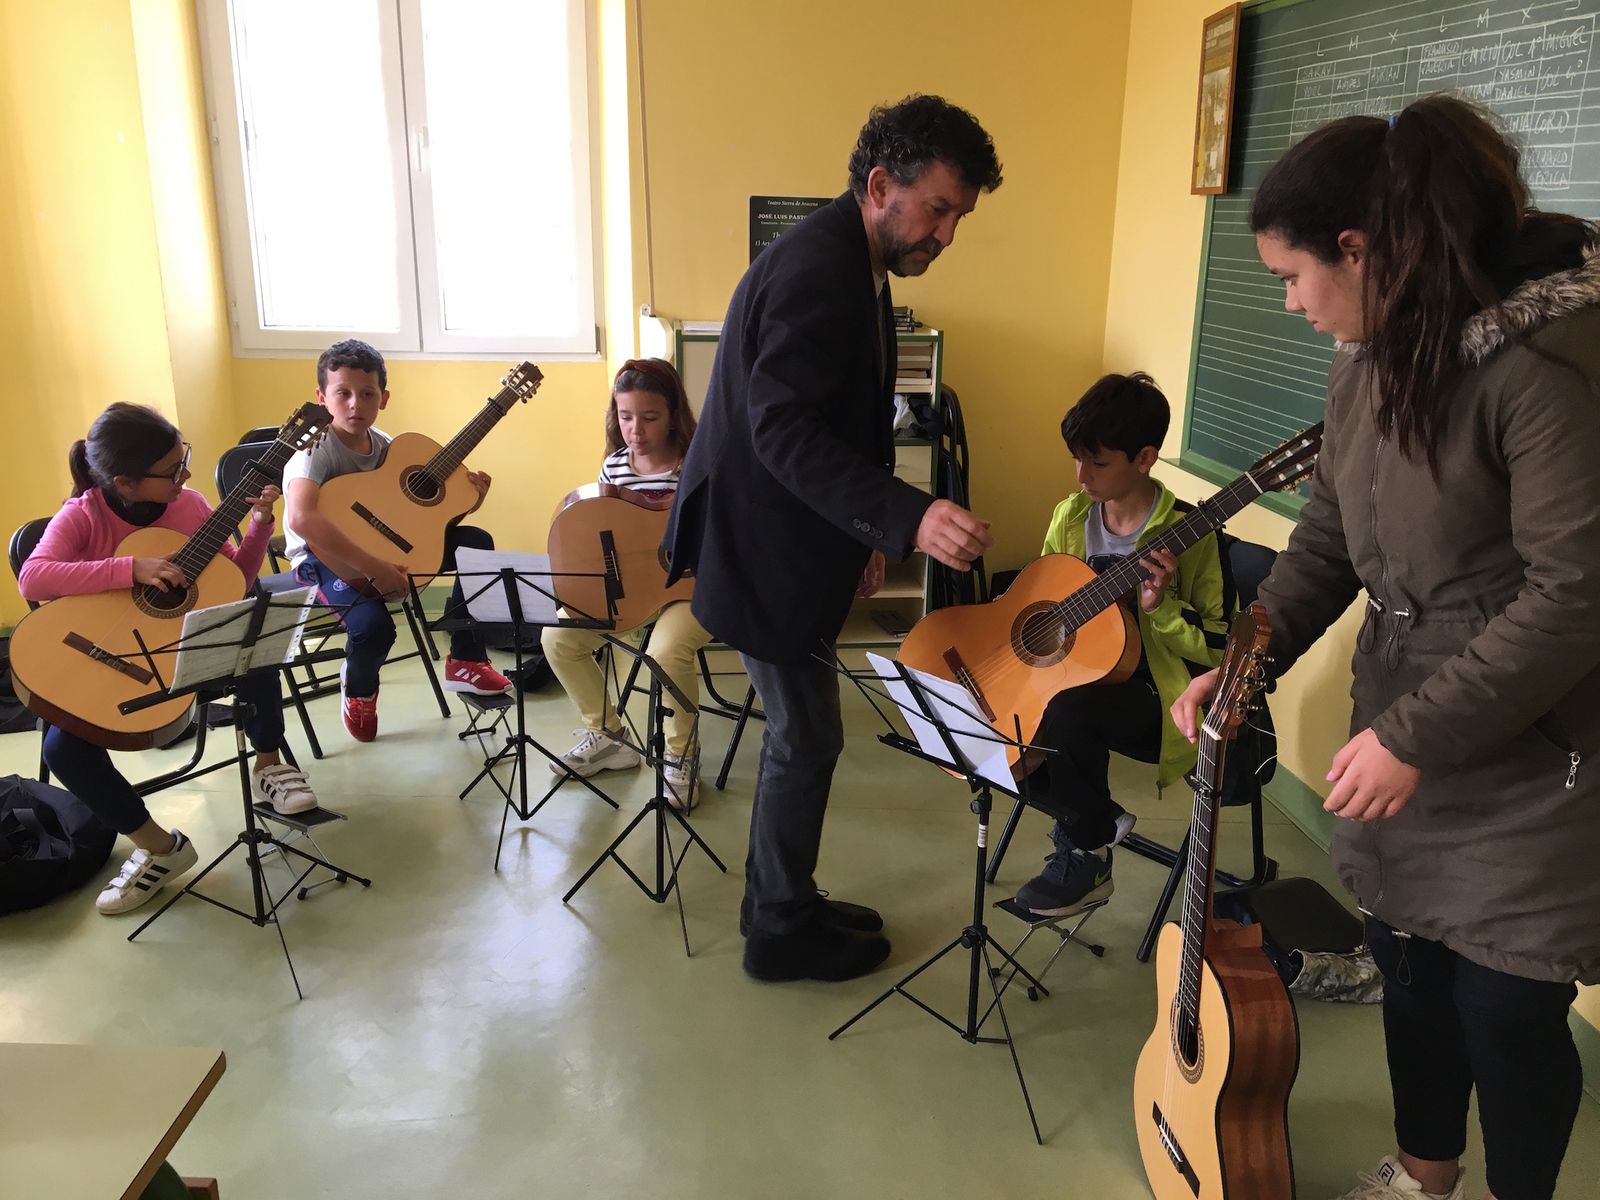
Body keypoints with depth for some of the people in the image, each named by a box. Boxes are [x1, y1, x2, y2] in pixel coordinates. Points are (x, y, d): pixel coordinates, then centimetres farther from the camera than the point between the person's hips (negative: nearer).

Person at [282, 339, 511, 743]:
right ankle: (358, 688, 5)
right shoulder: (317, 451, -22)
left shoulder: (384, 445, -1)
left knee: (474, 542, -4)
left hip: (382, 539, 7)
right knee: (374, 624, -33)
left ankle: (465, 660, 4)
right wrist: (374, 568, -43)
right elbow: (301, 518, -41)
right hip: (325, 557, -7)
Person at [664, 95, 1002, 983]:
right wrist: (906, 517, -38)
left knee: (798, 734, 18)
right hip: (765, 550, -10)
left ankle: (783, 905, 34)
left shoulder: (848, 265, 12)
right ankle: (782, 932, 21)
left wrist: (864, 534, 18)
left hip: (787, 541, 10)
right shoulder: (818, 270, -21)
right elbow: (782, 429, -30)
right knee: (806, 742, 2)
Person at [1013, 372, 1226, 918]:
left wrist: (1160, 606, -27)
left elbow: (1221, 646, -12)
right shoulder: (1071, 516, 2)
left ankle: (1085, 858, -6)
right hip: (1078, 676, 6)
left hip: (1153, 699, -6)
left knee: (1068, 710, -36)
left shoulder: (1187, 535, -15)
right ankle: (1096, 816, 9)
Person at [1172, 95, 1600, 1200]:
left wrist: (1418, 736, -22)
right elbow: (1333, 530, 10)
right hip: (1403, 723, 7)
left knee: (1505, 1005, 6)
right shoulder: (1374, 351, 3)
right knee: (1408, 962, 19)